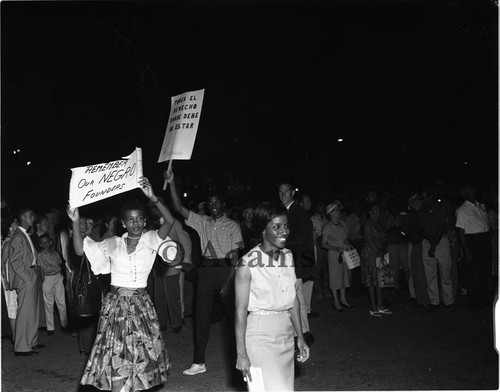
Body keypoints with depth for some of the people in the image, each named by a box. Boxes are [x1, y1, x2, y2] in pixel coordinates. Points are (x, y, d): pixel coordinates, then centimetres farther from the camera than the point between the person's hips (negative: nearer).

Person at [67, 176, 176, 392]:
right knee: (116, 352, 1)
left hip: (141, 303, 0)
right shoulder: (113, 244, 5)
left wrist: (153, 198, -29)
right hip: (115, 303, 1)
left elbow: (169, 221, -17)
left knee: (141, 353, 6)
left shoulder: (151, 240, 0)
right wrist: (75, 222, -12)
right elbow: (80, 249, 0)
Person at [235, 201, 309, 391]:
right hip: (260, 335, -6)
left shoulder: (288, 256, 5)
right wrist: (241, 353, -11)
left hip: (286, 332, 6)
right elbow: (241, 310, -11)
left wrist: (300, 337, 13)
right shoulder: (248, 264, -13)